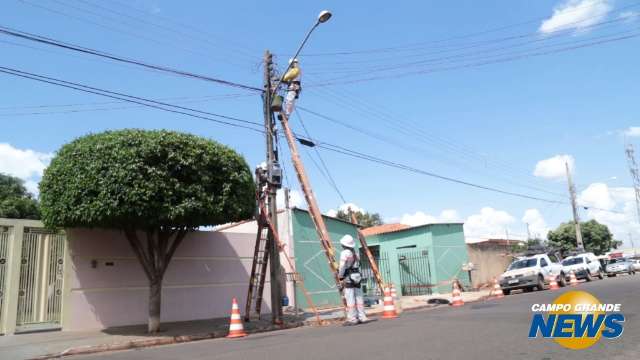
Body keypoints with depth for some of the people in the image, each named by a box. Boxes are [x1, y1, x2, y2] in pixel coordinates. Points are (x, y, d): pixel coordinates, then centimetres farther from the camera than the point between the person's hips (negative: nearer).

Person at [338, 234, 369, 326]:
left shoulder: (345, 253, -10)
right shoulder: (355, 253, 13)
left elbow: (342, 267, -12)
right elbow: (357, 265, 8)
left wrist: (340, 276, 1)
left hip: (348, 278, -7)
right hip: (357, 277, 8)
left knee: (350, 299, -5)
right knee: (359, 298, 9)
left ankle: (352, 318, -4)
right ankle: (362, 317, 12)